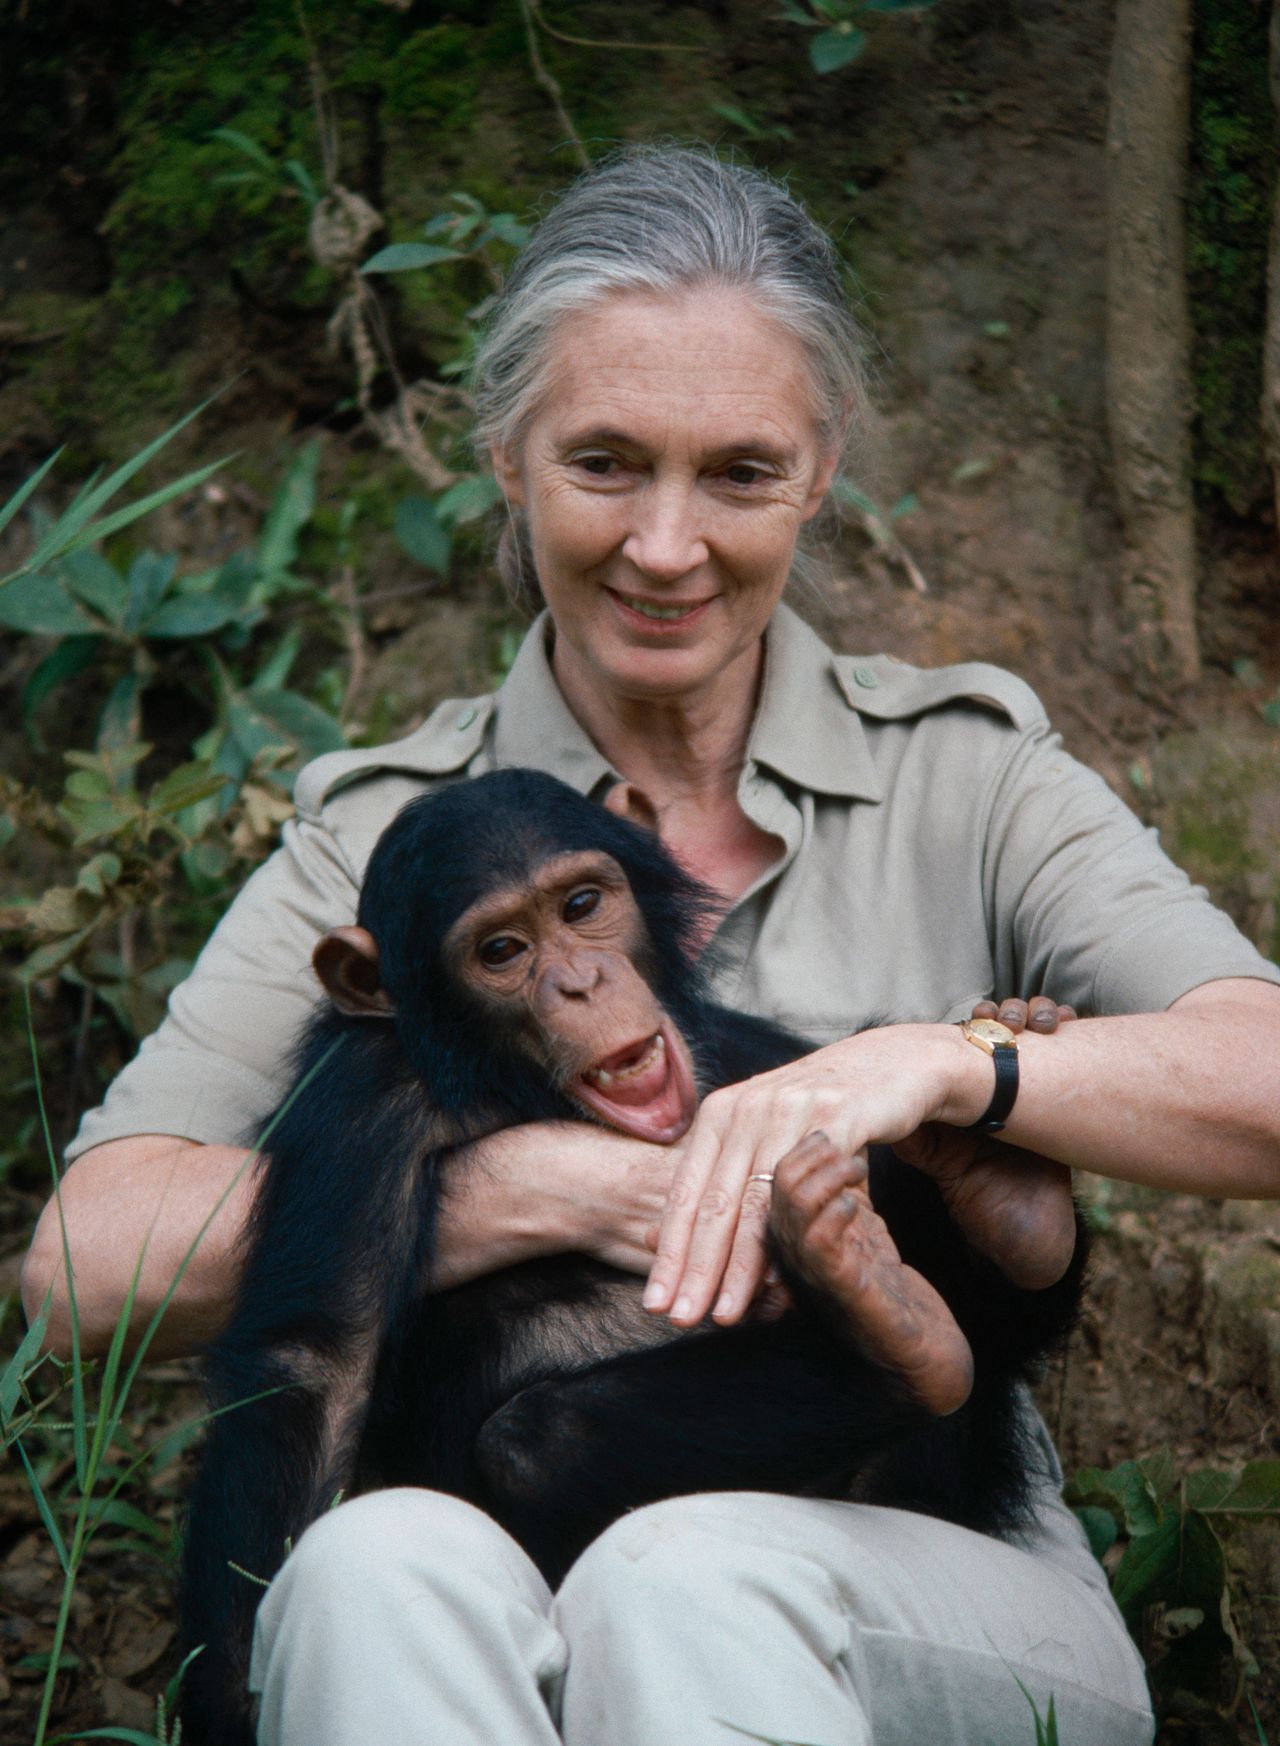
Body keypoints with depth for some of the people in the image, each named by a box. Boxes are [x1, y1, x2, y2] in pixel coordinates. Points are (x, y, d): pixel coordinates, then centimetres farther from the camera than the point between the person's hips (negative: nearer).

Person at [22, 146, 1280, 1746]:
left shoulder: (961, 776, 8)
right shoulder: (386, 833, 8)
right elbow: (93, 1260, -6)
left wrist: (936, 1060, -21)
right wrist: (566, 1183, -17)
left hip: (933, 1598, -1)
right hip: (503, 1597, 1)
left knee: (692, 1572, -35)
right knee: (383, 1562, -33)